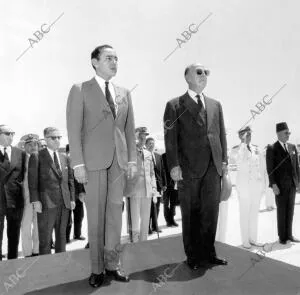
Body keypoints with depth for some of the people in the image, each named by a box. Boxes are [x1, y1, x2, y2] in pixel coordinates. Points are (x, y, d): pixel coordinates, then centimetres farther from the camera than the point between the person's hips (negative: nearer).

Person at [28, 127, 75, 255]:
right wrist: (35, 200, -12)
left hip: (64, 203, 4)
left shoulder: (65, 157, 15)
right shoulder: (36, 157, 1)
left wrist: (72, 198, 8)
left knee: (61, 236, 11)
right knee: (45, 238, 1)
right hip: (46, 203, -4)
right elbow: (32, 181, -4)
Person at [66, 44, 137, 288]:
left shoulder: (124, 93, 13)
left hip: (119, 159, 4)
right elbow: (74, 129, -6)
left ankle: (112, 264, 20)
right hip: (94, 159, -4)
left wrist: (132, 159, 5)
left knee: (115, 210, 7)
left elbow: (130, 129, 12)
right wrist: (78, 163, -12)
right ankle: (97, 267, 17)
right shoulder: (80, 90, 1)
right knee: (96, 213, 3)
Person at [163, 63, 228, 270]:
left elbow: (222, 134, 15)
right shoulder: (174, 105, 4)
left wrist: (224, 160, 6)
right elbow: (170, 138, -4)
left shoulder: (215, 105, 18)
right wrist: (174, 165, -12)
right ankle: (193, 256, 20)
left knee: (211, 211, 7)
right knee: (191, 214, 6)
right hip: (188, 168, -3)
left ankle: (208, 253, 22)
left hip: (213, 167, 4)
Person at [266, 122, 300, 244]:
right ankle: (282, 236, 15)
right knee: (281, 210, 4)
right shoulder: (272, 148, -6)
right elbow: (270, 169, -9)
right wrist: (273, 184, -15)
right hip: (280, 185, -5)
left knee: (290, 210, 10)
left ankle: (289, 234, 21)